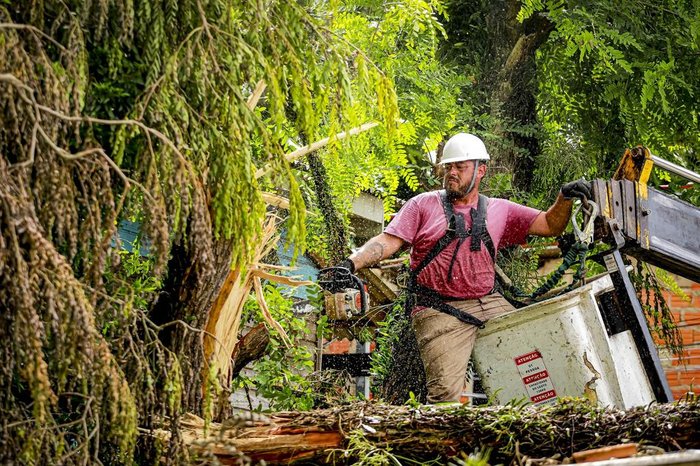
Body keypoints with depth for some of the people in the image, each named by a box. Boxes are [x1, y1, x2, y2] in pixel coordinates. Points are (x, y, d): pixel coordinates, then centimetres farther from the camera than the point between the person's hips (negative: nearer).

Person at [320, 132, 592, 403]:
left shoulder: (499, 210, 15)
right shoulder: (424, 205, 7)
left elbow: (550, 226, 15)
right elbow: (389, 241, -1)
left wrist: (565, 198, -5)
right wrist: (351, 264, -17)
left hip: (490, 304, 4)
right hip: (440, 312, -4)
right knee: (446, 394, -18)